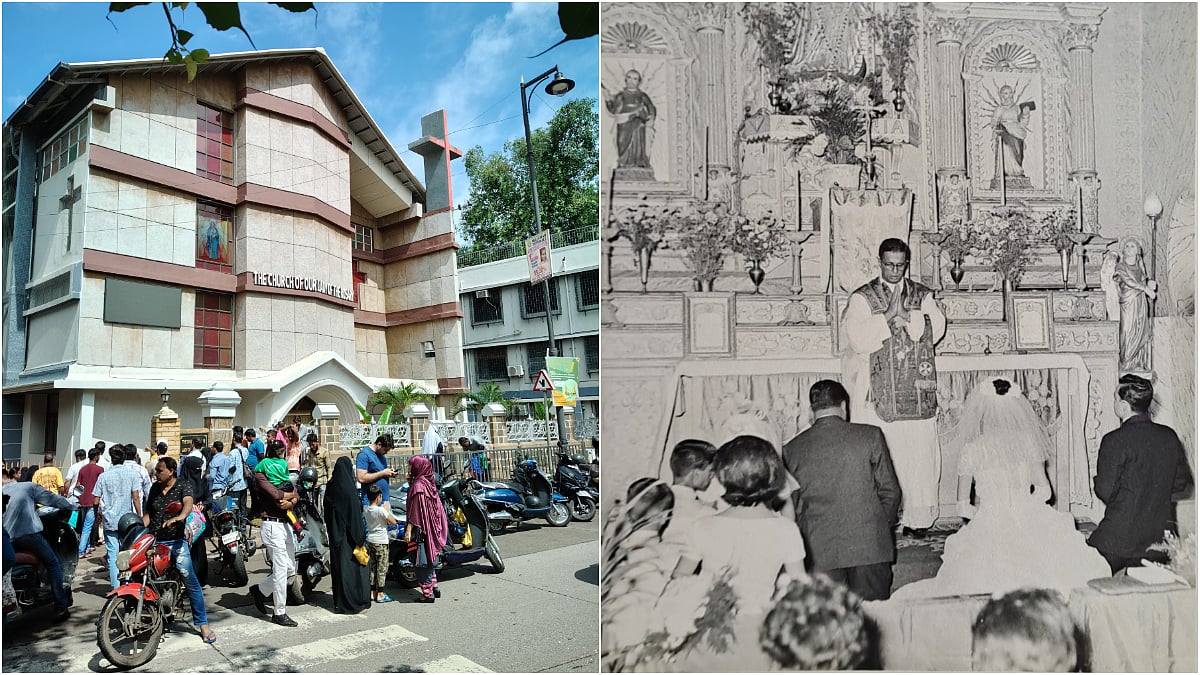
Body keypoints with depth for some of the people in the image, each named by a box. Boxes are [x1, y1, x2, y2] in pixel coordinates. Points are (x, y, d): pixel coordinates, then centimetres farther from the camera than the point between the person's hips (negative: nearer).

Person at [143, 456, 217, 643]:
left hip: (176, 541, -5)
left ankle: (203, 624, -3)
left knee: (191, 582, -9)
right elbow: (148, 514, 18)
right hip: (154, 542, 5)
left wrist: (180, 516, -42)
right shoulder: (155, 488, 14)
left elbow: (188, 503, -21)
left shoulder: (183, 485, -2)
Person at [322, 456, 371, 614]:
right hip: (347, 535, -7)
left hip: (335, 535, 7)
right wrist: (360, 537, -13)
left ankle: (339, 602, 23)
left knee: (337, 566, 15)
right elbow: (355, 514, -19)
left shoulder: (330, 487, 3)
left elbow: (327, 513, 10)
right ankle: (354, 603, 6)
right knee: (351, 566, 1)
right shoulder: (348, 489, -20)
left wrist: (332, 530, 18)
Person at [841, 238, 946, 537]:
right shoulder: (862, 298, 5)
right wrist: (889, 315, -12)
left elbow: (936, 329, -2)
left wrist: (905, 314, -12)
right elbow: (858, 339, -8)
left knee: (919, 453, 1)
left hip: (917, 391, 2)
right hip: (878, 393, -2)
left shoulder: (923, 295, 13)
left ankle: (918, 517, 12)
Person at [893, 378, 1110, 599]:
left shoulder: (971, 450, -5)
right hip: (1030, 528, 2)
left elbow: (963, 506, -1)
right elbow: (1044, 490, 5)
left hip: (988, 530, -2)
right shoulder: (1027, 440, 1)